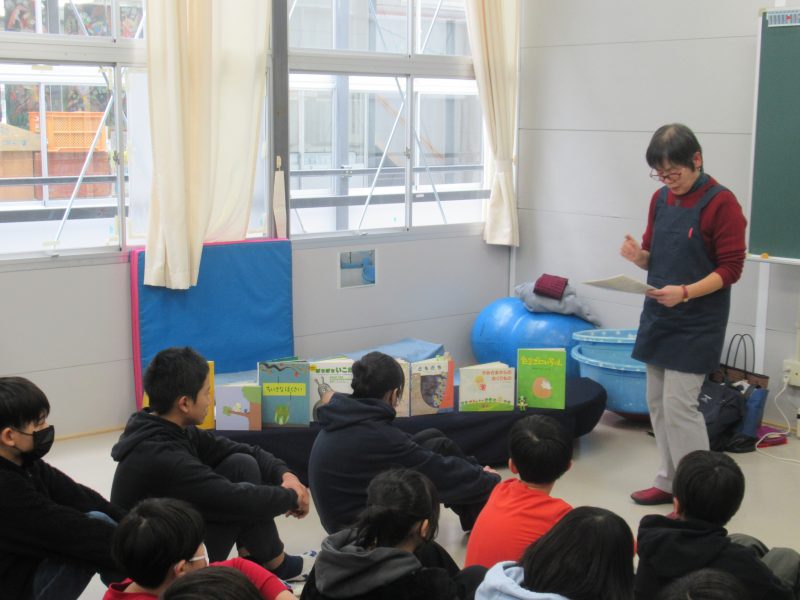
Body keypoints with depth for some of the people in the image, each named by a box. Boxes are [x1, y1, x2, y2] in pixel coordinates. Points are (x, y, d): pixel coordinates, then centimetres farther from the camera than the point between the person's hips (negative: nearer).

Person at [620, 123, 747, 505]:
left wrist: (685, 292, -25)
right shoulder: (660, 199, 7)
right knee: (657, 403, 11)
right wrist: (639, 255, -7)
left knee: (679, 406, -8)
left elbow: (731, 269, -13)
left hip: (696, 324, -7)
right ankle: (671, 482, 24)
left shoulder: (721, 204, -13)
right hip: (657, 316, 7)